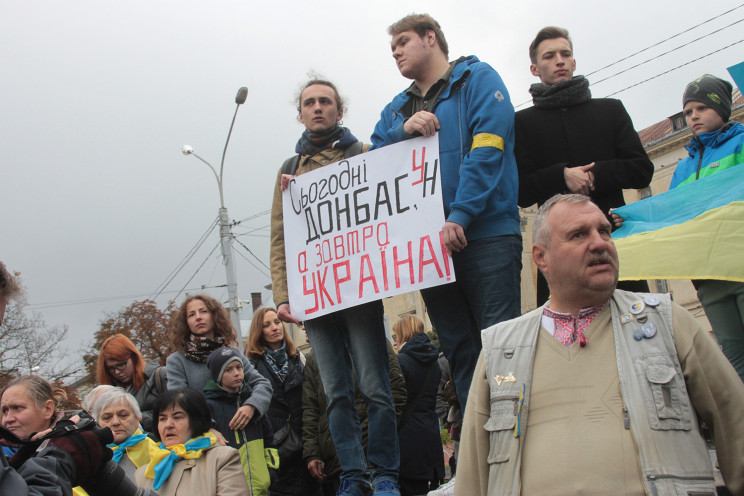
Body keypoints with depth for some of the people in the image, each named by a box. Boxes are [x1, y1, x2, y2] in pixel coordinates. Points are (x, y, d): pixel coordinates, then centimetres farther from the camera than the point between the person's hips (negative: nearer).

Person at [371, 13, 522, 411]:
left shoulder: (477, 79, 6)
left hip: (486, 234, -5)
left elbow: (486, 150, -9)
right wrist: (404, 131, -7)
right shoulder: (396, 109, 23)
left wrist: (460, 216, -18)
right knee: (459, 350, 5)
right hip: (427, 243, 6)